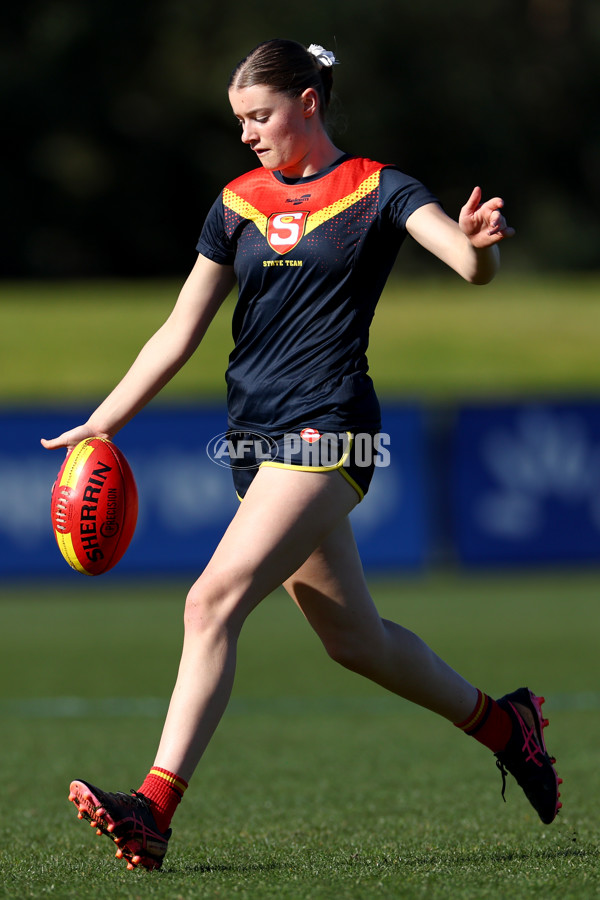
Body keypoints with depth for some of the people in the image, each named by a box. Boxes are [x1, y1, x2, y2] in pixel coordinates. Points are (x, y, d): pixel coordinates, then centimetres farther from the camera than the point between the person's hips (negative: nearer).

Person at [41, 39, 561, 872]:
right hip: (257, 437, 7)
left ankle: (155, 809, -26)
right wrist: (103, 422, 7)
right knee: (352, 637, 13)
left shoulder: (375, 190, -1)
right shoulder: (238, 203, 15)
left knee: (214, 601, -21)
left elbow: (474, 266, -15)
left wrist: (479, 243, -39)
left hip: (329, 428, -7)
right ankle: (501, 723, 34)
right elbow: (181, 331, 15)